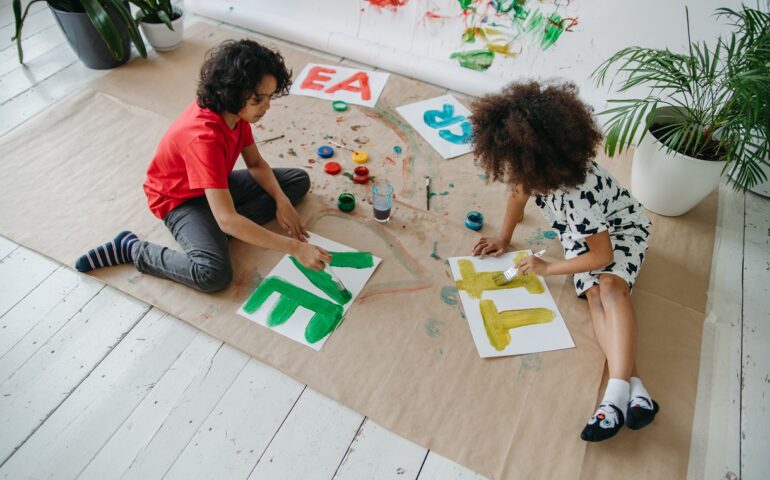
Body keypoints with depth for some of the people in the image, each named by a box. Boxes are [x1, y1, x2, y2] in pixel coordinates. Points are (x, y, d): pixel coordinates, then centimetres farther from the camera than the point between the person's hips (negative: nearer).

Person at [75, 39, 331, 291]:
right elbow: (227, 219, -42)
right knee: (215, 274, -34)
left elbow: (256, 164, 0)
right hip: (180, 200, -8)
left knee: (299, 180, -2)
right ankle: (131, 248, -6)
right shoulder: (204, 138, -37)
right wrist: (294, 248, -42)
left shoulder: (235, 110, -13)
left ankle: (213, 231, -12)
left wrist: (282, 201, -18)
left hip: (217, 185, 9)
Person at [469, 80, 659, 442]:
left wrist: (547, 268, -23)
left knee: (610, 286, -32)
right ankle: (632, 387, -28)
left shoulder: (578, 194, -40)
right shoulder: (534, 170, -22)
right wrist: (504, 238, 8)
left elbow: (603, 255, -30)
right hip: (580, 235, 6)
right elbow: (519, 193, 1)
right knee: (593, 294, -18)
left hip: (621, 227, -5)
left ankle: (619, 389, -41)